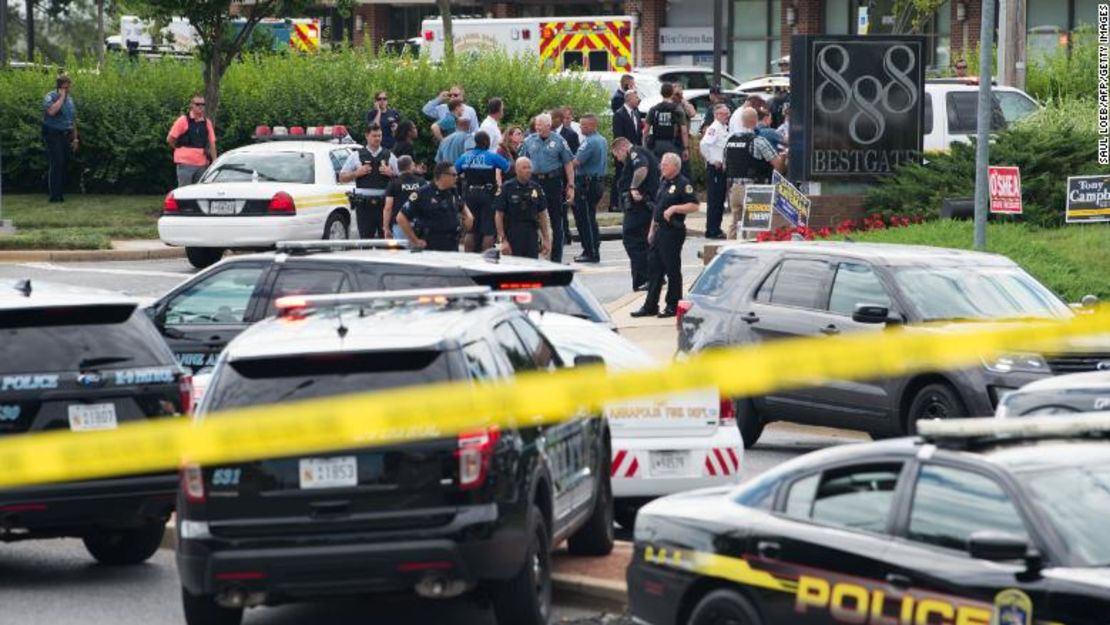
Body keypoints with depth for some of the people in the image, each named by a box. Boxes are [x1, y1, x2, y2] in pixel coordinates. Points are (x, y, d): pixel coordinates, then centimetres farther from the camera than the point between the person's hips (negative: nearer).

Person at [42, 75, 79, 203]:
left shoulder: (70, 99, 15)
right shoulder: (50, 97, -8)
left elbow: (73, 120, 21)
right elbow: (51, 111, -30)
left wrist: (75, 138, 17)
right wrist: (62, 97, -20)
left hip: (66, 136, 7)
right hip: (53, 135, -7)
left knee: (63, 165, 6)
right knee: (56, 165, -12)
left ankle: (59, 192, 12)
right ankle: (55, 195, -11)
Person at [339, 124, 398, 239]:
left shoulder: (389, 156, 10)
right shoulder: (356, 156, 8)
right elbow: (342, 177, 10)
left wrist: (390, 173, -8)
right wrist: (356, 173, -6)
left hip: (384, 203, 1)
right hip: (364, 204, -1)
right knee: (365, 238, -4)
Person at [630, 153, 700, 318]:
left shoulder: (683, 184, -11)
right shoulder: (663, 183, 16)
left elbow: (694, 206, -16)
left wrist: (674, 208, -22)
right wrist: (652, 230, 20)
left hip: (673, 231, -9)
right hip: (659, 230, 9)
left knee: (672, 269, -1)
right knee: (654, 267, 9)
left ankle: (673, 306, 7)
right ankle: (650, 306, 14)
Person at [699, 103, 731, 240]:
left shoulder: (725, 129, 14)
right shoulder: (714, 128, -13)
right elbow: (704, 144, -26)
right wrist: (713, 161, -19)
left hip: (723, 168, 9)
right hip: (715, 168, -9)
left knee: (721, 200, 12)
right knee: (713, 200, -6)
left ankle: (716, 228, 19)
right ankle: (711, 230, -4)